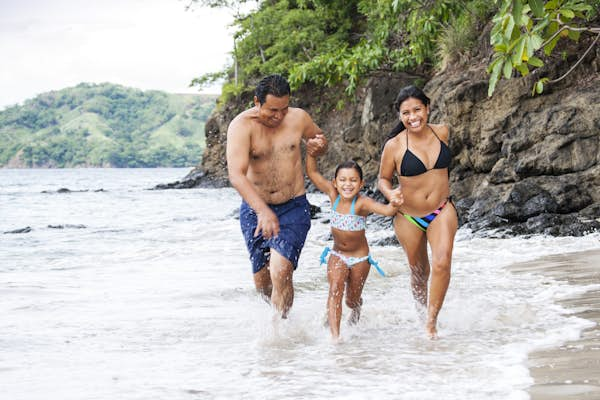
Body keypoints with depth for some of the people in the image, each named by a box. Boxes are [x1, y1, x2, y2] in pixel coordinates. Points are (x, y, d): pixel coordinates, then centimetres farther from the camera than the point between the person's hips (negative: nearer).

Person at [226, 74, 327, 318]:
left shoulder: (298, 118, -5)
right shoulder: (242, 126, -17)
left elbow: (319, 140, 18)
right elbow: (236, 175, -30)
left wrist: (319, 146, -8)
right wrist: (263, 211, -43)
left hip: (293, 208, 0)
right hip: (254, 209, 0)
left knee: (280, 272, -21)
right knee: (262, 282, 11)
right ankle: (281, 316, 40)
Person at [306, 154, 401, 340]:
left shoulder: (362, 203, -27)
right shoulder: (333, 194, -13)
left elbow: (386, 210, -44)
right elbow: (312, 172, -10)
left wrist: (394, 204, -66)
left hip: (360, 257, -2)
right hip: (337, 254, 2)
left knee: (352, 300, 13)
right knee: (335, 289, -22)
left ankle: (356, 310, 50)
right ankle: (335, 335, -22)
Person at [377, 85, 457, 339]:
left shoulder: (441, 132, -3)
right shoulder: (394, 146, -14)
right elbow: (383, 179, -1)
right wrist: (390, 194, -21)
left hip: (442, 211, 1)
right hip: (408, 217, -1)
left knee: (442, 263, -20)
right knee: (419, 271, 12)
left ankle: (431, 321, -11)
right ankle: (422, 314, 38)